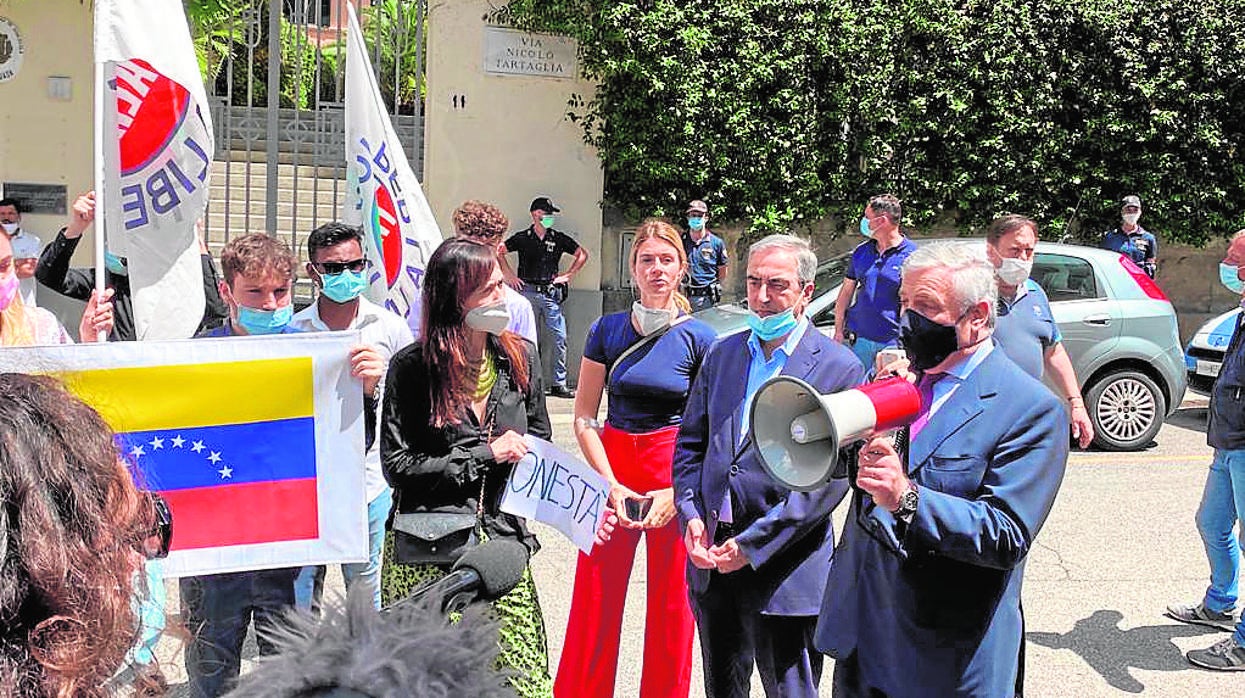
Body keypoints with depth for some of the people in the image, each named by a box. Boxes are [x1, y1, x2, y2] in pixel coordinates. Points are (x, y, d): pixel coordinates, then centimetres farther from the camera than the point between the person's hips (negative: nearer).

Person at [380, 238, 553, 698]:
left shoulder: (520, 357, 7)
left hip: (502, 546, 3)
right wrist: (486, 455, -10)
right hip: (424, 556, -3)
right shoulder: (410, 367, -5)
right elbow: (397, 466, -8)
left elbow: (541, 445, 18)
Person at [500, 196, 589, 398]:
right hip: (528, 292, -2)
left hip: (551, 293, 2)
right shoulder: (522, 238, 4)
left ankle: (559, 383, 3)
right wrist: (509, 274, 5)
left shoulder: (559, 238, 9)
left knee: (559, 338, -3)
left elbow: (582, 254, 18)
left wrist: (569, 275, 11)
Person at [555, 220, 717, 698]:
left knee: (671, 599, 7)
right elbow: (584, 417, 4)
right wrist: (611, 485, -7)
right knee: (596, 596, 3)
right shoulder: (607, 331, 2)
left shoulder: (699, 339, -3)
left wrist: (677, 491, -11)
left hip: (678, 477, -1)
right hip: (612, 466, 1)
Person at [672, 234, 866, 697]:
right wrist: (690, 515, -4)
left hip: (784, 567, -5)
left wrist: (753, 543, -16)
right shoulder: (722, 355, 10)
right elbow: (690, 443, 13)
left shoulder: (839, 368, -8)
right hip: (711, 556, 6)